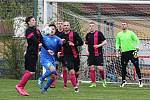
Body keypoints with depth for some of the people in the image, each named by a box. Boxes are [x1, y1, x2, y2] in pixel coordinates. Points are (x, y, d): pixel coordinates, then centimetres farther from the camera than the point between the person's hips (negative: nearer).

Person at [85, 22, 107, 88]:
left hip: (98, 54, -4)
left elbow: (105, 42, -3)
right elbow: (86, 44, 22)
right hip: (91, 54, 4)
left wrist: (99, 45, -16)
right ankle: (93, 83, 6)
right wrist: (87, 50, 6)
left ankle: (104, 80, 16)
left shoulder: (99, 33, -3)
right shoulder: (88, 35, 11)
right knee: (92, 68, 0)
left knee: (100, 68, -8)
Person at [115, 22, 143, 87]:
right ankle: (123, 81, 13)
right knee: (123, 67, 1)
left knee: (137, 66, -5)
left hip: (132, 52, -3)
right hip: (124, 52, 3)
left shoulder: (131, 33, -1)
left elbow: (137, 41, 0)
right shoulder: (119, 34, 8)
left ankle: (140, 80, 2)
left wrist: (136, 49, -9)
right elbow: (117, 43, 16)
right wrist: (117, 50, 2)